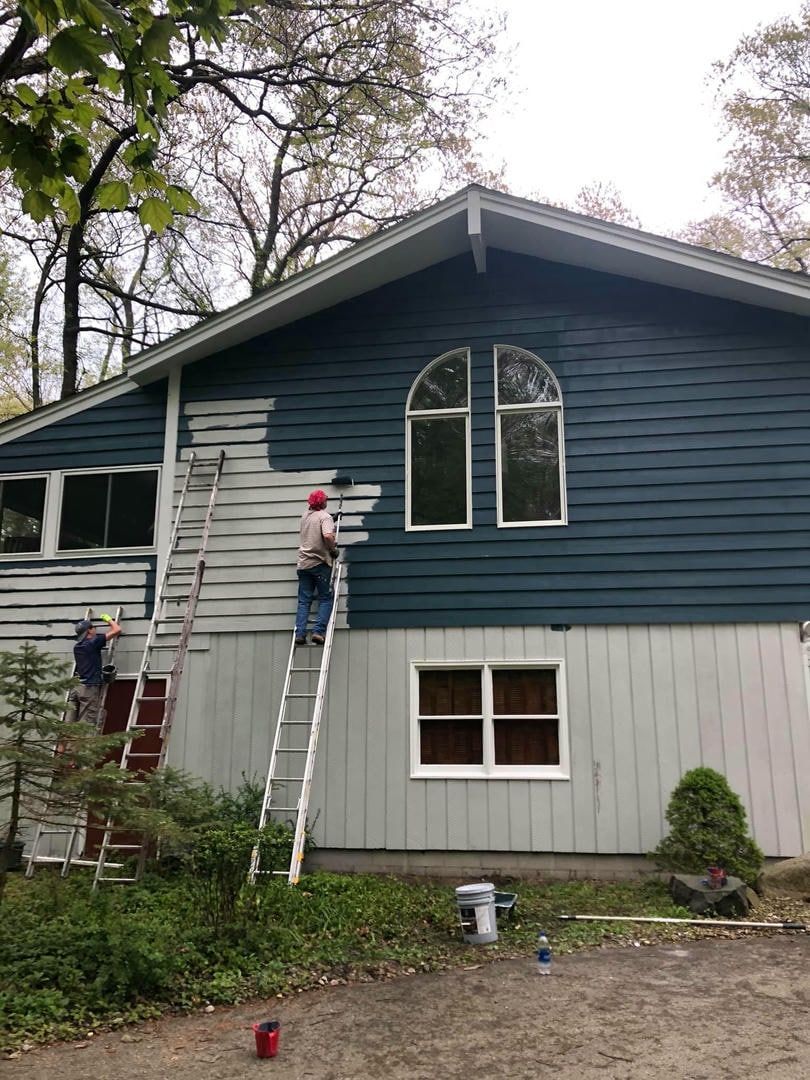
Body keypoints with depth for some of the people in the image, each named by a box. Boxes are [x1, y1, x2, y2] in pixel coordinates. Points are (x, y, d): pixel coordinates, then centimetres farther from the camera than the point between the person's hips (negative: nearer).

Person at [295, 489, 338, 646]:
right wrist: (333, 549, -8)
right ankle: (318, 632, -7)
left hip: (303, 564, 5)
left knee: (304, 601, 7)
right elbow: (327, 535, -27)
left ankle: (300, 634, -1)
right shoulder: (325, 516, -8)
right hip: (320, 563, -5)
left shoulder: (305, 515, 12)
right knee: (325, 599, 5)